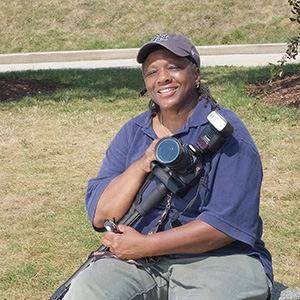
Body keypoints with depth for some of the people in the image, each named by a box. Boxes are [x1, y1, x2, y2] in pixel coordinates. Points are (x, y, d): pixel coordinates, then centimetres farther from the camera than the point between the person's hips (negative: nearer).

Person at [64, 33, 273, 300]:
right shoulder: (132, 133, 11)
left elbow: (227, 224, -14)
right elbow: (100, 216, 4)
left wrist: (144, 245, -14)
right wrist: (142, 165, -11)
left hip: (216, 260, -3)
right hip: (138, 261, 3)